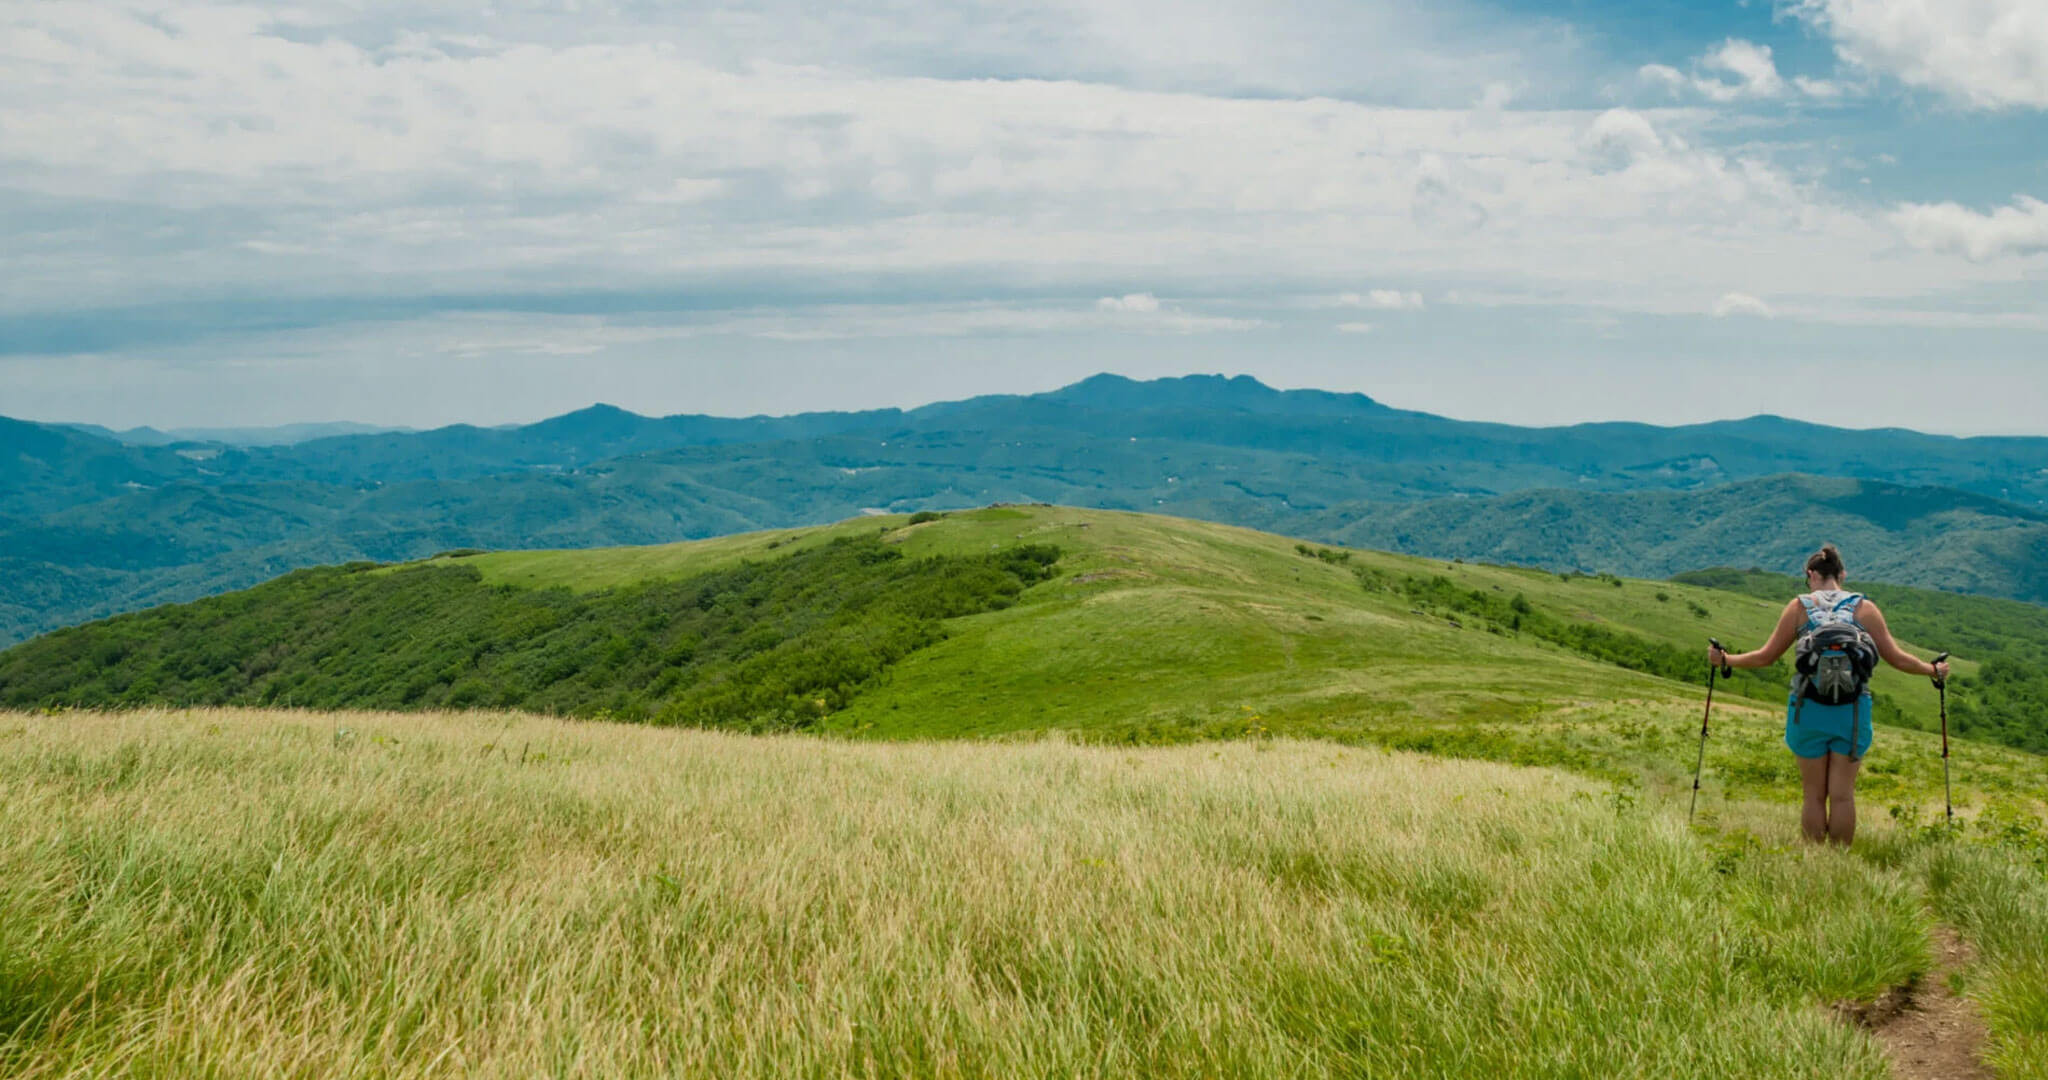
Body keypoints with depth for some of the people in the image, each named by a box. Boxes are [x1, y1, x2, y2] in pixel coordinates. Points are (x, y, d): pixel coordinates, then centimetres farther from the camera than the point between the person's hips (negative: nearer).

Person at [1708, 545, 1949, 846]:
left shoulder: (1799, 606, 2)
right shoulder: (1864, 608, 5)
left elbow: (1767, 656, 3)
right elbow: (1896, 657, 5)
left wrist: (1725, 659, 16)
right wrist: (1934, 671, 21)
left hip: (1809, 708, 0)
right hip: (1852, 709, 1)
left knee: (1815, 795, 8)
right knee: (1843, 794, 5)